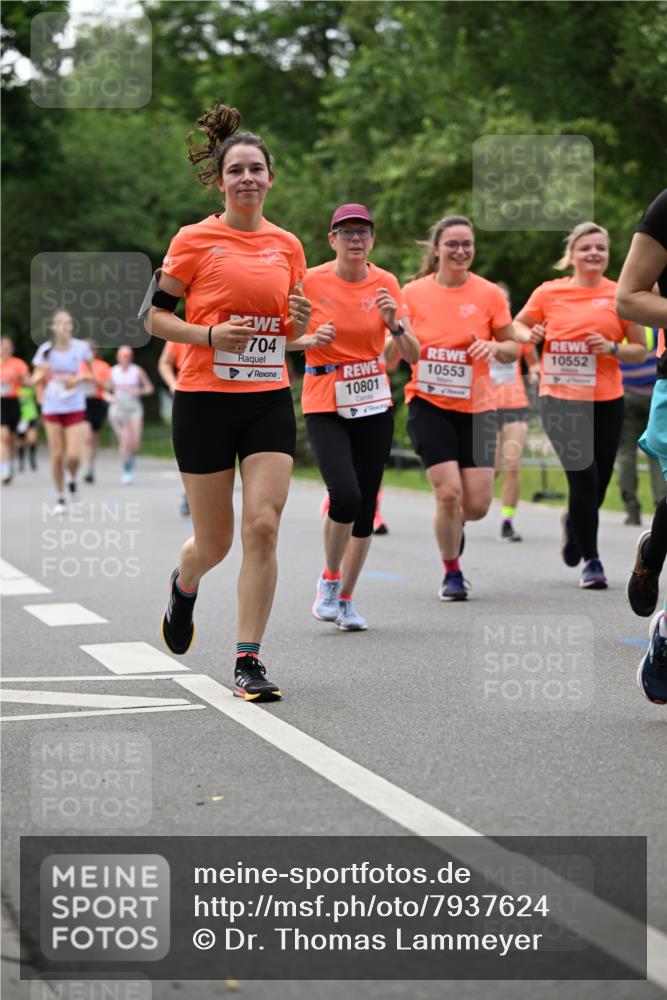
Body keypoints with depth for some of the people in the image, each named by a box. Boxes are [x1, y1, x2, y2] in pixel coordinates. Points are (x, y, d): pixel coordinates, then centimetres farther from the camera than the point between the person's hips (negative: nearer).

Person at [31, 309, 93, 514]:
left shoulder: (81, 347, -5)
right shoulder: (45, 349, -3)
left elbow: (90, 372, 11)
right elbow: (35, 379, 5)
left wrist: (78, 378, -10)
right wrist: (41, 373, -18)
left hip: (75, 408, -1)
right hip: (51, 408, 1)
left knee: (73, 456, -11)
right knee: (57, 455, 1)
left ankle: (72, 479, 24)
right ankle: (60, 498, 16)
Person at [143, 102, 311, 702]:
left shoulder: (287, 246, 9)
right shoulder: (195, 240, -4)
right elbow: (156, 317, -1)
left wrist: (301, 317, -5)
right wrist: (211, 335, -17)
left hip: (270, 402, 3)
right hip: (205, 400, -3)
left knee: (263, 526, -11)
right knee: (215, 541, 4)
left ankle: (248, 659, -2)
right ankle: (184, 586, 42)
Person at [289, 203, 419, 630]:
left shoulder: (386, 283, 0)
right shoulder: (310, 281, -7)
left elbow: (412, 355, -1)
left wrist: (395, 324, -19)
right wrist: (312, 340, -16)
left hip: (374, 405, 3)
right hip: (325, 406, -3)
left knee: (366, 506, 4)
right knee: (345, 496, -20)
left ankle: (345, 598, 20)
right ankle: (329, 578, 6)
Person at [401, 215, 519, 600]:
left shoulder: (490, 294, -1)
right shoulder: (413, 293, 0)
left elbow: (513, 349, 7)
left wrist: (494, 347, -15)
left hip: (476, 407, 1)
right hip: (429, 405, -1)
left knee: (477, 504, -3)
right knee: (449, 491, -15)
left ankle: (452, 525, 35)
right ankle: (452, 572, 8)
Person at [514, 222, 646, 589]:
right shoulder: (549, 292, 3)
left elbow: (640, 351, 6)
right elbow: (517, 325, 17)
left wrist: (612, 348, -14)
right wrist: (530, 335, -5)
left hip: (606, 403, 1)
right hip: (559, 399, -1)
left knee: (598, 481, 8)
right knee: (583, 475, -14)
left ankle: (573, 523, 43)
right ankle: (591, 560, -1)